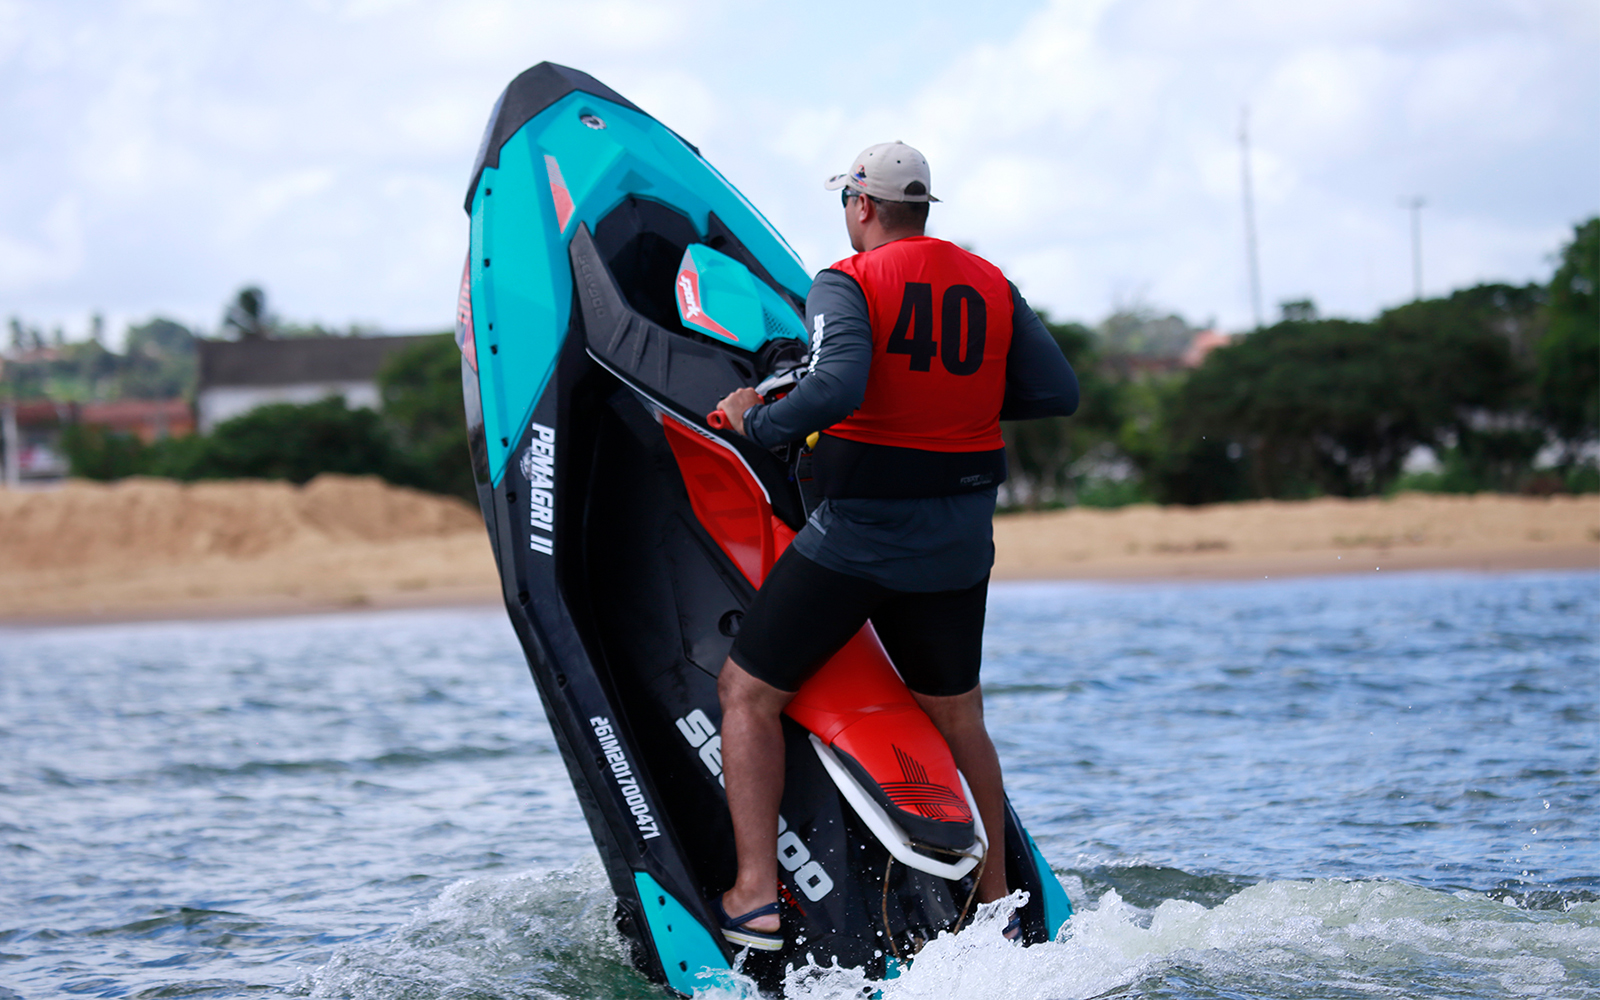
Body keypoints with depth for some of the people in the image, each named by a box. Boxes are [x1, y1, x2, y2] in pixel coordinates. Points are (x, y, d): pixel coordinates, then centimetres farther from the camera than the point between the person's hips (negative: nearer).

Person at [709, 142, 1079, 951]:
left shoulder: (847, 285, -10)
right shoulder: (991, 286, 6)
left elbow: (836, 388, -27)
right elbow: (1058, 392, 6)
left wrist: (755, 421, -11)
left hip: (858, 534, -6)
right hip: (961, 543, 6)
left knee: (747, 691, 6)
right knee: (957, 717, 22)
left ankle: (755, 895, -2)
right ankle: (998, 904, 28)